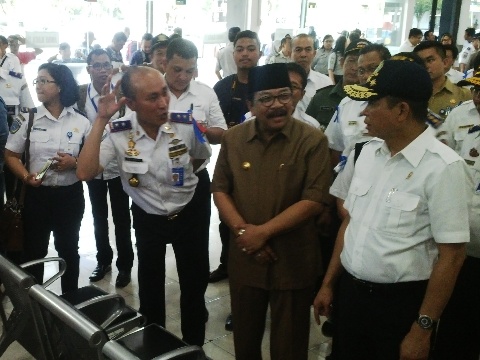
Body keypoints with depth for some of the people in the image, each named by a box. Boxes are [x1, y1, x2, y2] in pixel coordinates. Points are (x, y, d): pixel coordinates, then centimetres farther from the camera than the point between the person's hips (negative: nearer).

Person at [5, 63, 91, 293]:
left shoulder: (81, 122, -2)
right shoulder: (27, 119, -3)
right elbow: (11, 155, 1)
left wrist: (75, 163, -16)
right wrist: (26, 176, -17)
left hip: (71, 195, 1)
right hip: (37, 195, 0)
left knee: (68, 249, 15)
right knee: (34, 251, 8)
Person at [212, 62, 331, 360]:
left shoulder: (312, 141, -11)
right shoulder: (234, 138, 1)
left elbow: (314, 201, -17)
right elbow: (220, 189, 3)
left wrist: (263, 232, -19)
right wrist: (242, 230, -12)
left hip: (293, 262, -3)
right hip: (244, 257, 3)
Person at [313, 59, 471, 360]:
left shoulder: (443, 167, -18)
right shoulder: (368, 151, 2)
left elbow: (451, 255, -17)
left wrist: (422, 328, -15)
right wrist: (329, 283, 13)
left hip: (401, 302, -6)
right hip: (350, 291, 6)